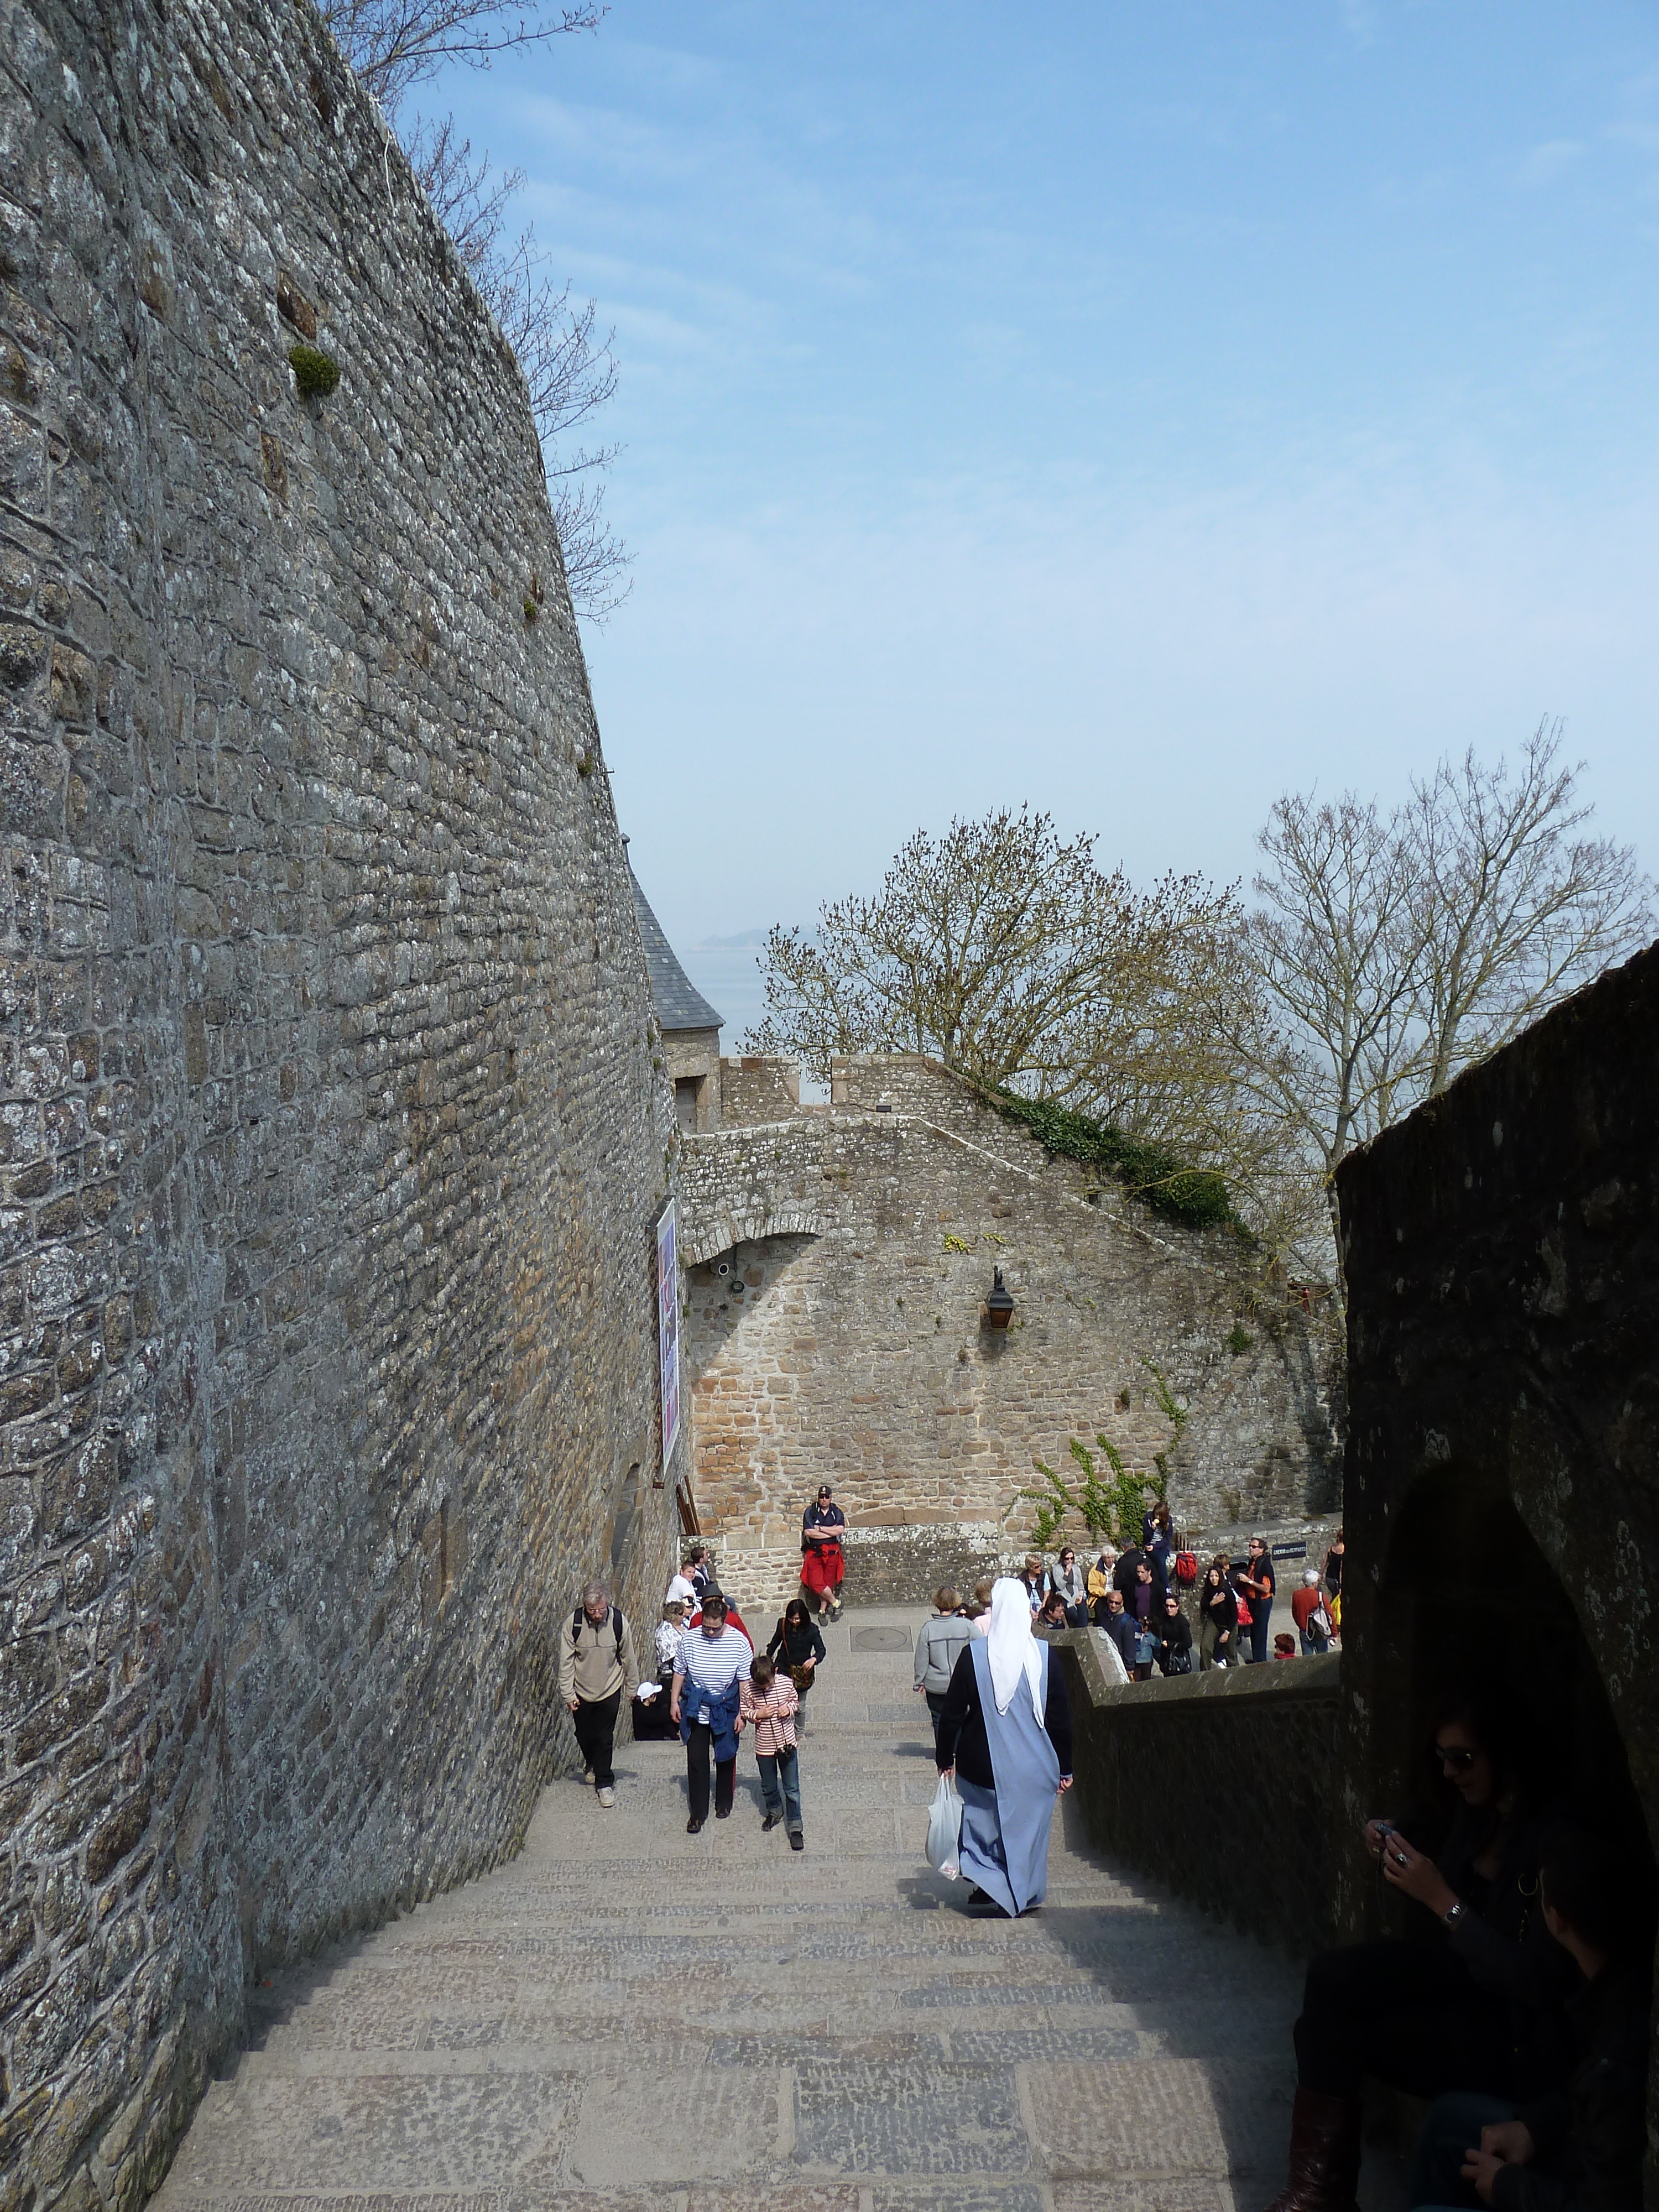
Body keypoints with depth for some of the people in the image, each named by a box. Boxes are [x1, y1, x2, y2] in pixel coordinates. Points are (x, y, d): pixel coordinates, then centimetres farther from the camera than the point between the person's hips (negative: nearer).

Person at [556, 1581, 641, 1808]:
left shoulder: (619, 1622, -16)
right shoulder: (573, 1623, -17)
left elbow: (629, 1659, -3)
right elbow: (566, 1661, -9)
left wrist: (632, 1689, 5)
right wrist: (568, 1694, -10)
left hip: (610, 1690, -1)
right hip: (581, 1691, 1)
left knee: (605, 1739, 1)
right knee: (584, 1736, 16)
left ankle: (605, 1782, 15)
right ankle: (591, 1762, 46)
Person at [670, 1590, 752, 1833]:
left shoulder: (738, 1642, -14)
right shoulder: (690, 1638, -10)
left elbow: (745, 1680, -7)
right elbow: (680, 1672, 2)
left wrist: (741, 1713, -6)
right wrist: (675, 1701, 3)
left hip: (725, 1711, 0)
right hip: (696, 1711, 0)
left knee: (726, 1758, 16)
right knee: (696, 1760, 2)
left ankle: (724, 1804, 36)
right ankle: (698, 1813, 13)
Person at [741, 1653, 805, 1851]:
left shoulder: (786, 1683, -12)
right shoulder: (748, 1690, -15)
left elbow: (795, 1700, 6)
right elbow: (743, 1713, -3)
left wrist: (790, 1708, -15)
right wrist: (757, 1714, -21)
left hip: (787, 1743, -1)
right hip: (764, 1747, 1)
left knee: (792, 1788, 3)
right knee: (768, 1787, 18)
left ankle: (795, 1828, 11)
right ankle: (774, 1812, 46)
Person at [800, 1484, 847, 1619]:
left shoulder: (837, 1512, 6)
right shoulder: (810, 1512, -1)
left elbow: (840, 1530, -10)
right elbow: (808, 1532, -12)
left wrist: (820, 1528, -12)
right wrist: (831, 1531, -9)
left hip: (832, 1552, 1)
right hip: (814, 1552, -1)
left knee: (828, 1582, 4)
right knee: (815, 1583, -11)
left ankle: (823, 1610, 19)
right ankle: (835, 1602, 8)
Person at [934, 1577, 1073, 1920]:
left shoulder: (975, 1654, -9)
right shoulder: (1044, 1655, -7)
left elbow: (952, 1711, -5)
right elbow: (1061, 1716, -2)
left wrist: (945, 1757, 7)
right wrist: (1064, 1767, 7)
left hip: (983, 1763, -1)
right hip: (1034, 1768, 1)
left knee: (983, 1822, 16)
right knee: (1027, 1826, 14)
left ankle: (986, 1884, 5)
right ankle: (1021, 1897, 18)